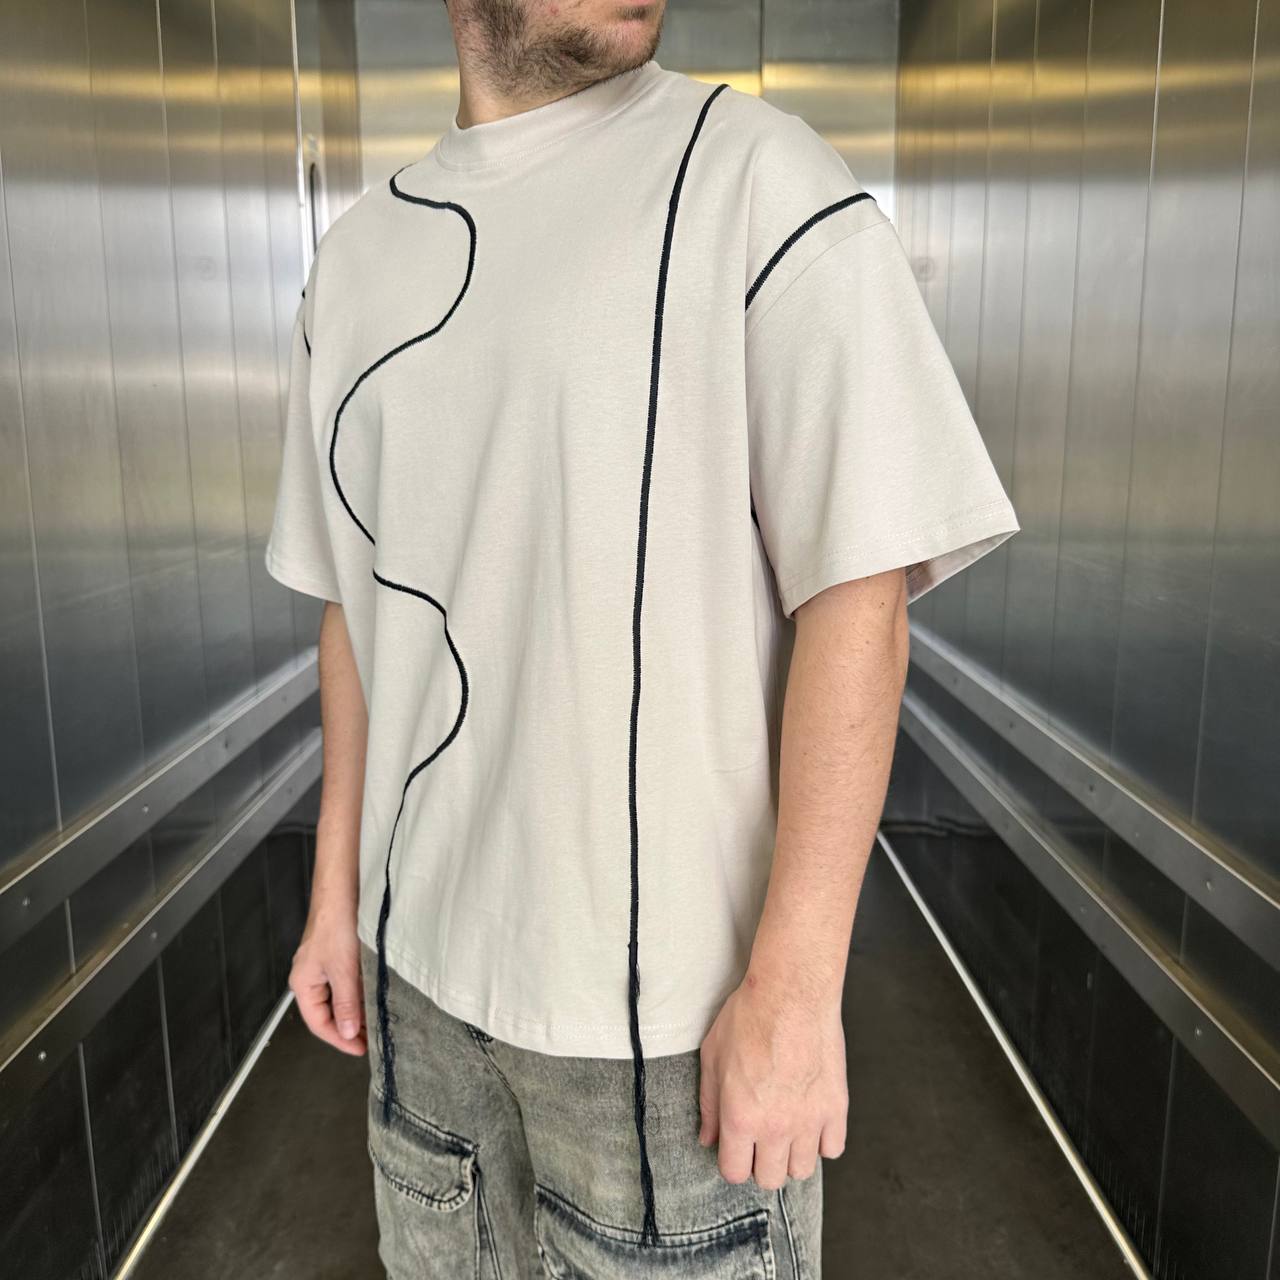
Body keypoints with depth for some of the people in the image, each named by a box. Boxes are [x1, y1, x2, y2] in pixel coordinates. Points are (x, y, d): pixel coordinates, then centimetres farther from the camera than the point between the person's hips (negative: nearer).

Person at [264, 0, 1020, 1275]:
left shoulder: (764, 179, -10)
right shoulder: (356, 258, 6)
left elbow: (860, 591, -15)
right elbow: (360, 598, 10)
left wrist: (794, 986, -16)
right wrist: (337, 891, 11)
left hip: (672, 979, -5)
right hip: (426, 953, 6)